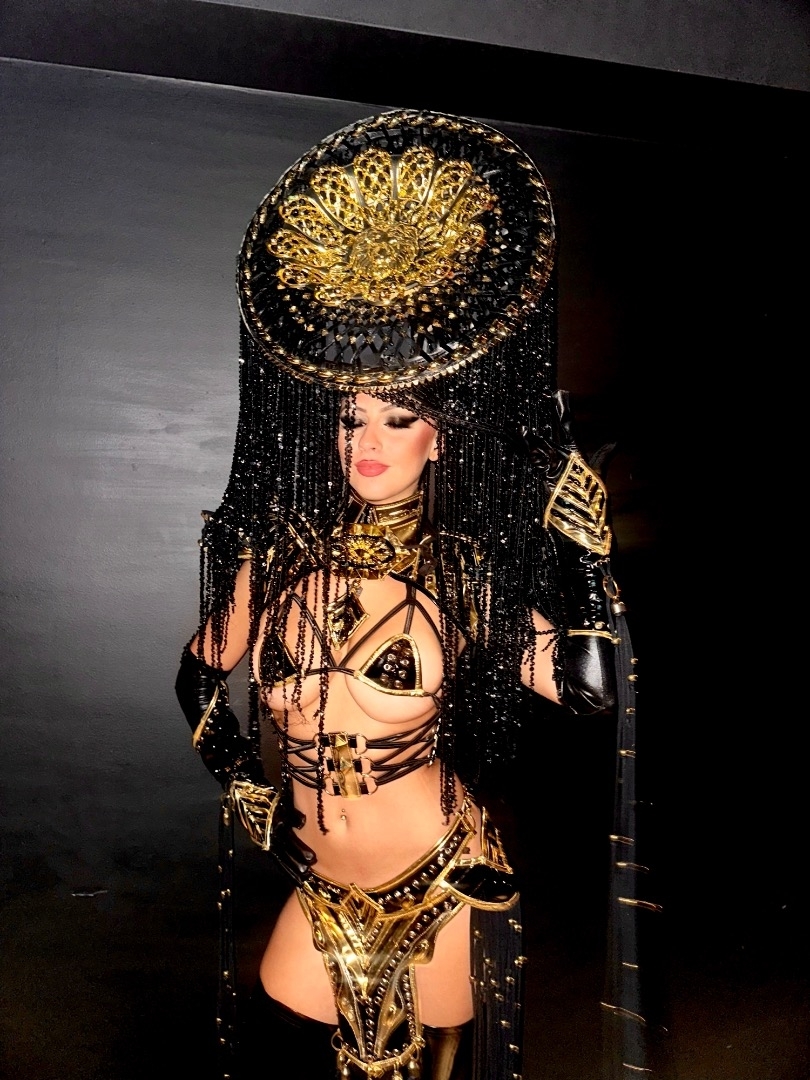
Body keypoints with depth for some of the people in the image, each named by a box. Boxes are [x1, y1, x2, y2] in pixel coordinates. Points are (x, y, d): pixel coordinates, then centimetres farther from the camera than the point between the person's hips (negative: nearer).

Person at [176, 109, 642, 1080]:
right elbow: (199, 680, 10)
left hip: (444, 887, -1)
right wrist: (246, 788, 3)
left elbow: (589, 685, -20)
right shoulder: (274, 552, -4)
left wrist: (586, 537, -17)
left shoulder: (467, 569, -8)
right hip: (321, 889, 2)